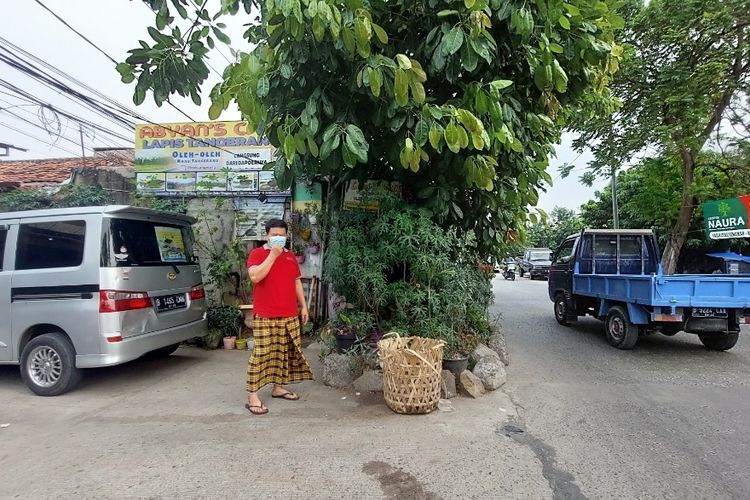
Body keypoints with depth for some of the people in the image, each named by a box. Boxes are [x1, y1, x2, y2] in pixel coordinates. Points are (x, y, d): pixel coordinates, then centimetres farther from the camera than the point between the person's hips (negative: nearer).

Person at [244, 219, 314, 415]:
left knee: (285, 352, 12)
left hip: (290, 315, 6)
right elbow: (255, 277, -20)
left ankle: (278, 387, 26)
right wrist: (273, 255, -18)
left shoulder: (290, 256, 15)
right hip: (265, 316, -6)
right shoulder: (257, 253, -3)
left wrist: (303, 306, 15)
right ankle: (252, 396, 0)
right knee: (261, 354, -6)